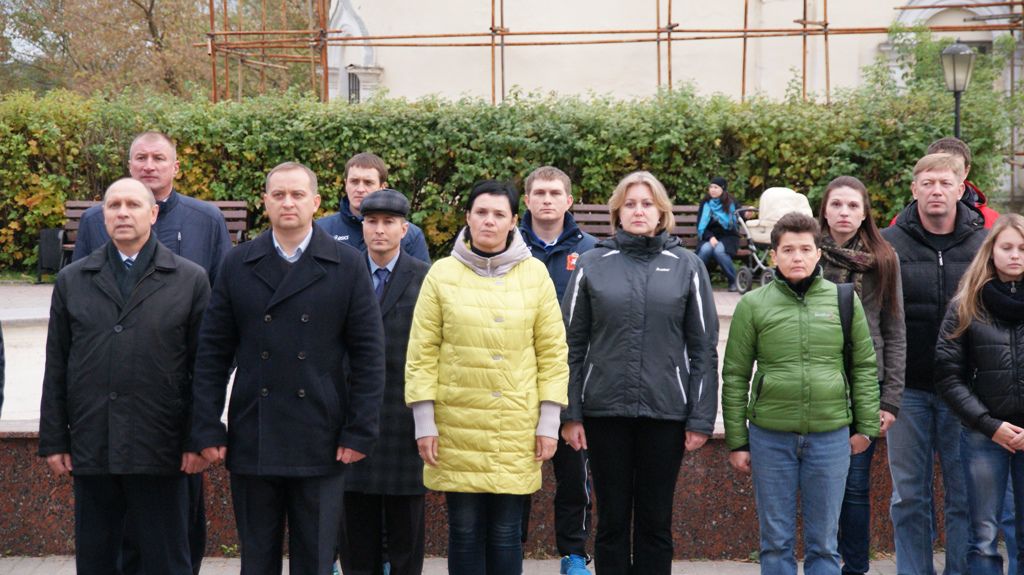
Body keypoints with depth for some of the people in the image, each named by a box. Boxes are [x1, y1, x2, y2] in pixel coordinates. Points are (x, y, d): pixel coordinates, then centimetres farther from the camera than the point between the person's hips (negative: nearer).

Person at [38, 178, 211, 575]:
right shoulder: (72, 281, 10)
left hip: (160, 451, -2)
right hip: (90, 449, 2)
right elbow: (56, 369, 8)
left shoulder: (190, 280, 2)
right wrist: (53, 441, 4)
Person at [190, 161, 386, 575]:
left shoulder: (348, 266, 2)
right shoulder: (237, 265, 6)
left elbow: (368, 355, 1)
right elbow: (212, 354, 5)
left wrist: (360, 432, -5)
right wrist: (207, 429, -1)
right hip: (251, 442, 1)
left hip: (321, 445, -1)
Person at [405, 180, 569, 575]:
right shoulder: (442, 273, 1)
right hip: (457, 425, 0)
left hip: (517, 428, 1)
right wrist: (424, 421, -4)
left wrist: (549, 421, 0)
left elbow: (552, 351, 5)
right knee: (465, 529, 4)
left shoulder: (534, 273, 3)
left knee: (506, 532, 5)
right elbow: (422, 352, 1)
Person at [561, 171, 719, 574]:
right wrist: (569, 414, -1)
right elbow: (573, 345, 4)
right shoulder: (592, 265, 4)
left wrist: (701, 418, -2)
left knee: (655, 522, 8)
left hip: (665, 412, 0)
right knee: (612, 520, 8)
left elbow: (703, 349, 3)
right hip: (605, 410, 0)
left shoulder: (687, 267, 4)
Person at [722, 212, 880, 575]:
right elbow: (735, 377, 3)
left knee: (823, 542, 9)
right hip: (770, 437, 0)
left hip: (831, 436, 1)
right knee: (776, 542, 8)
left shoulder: (844, 300, 3)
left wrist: (866, 427, 6)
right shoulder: (753, 305, 0)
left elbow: (865, 366, 9)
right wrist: (736, 442, 2)